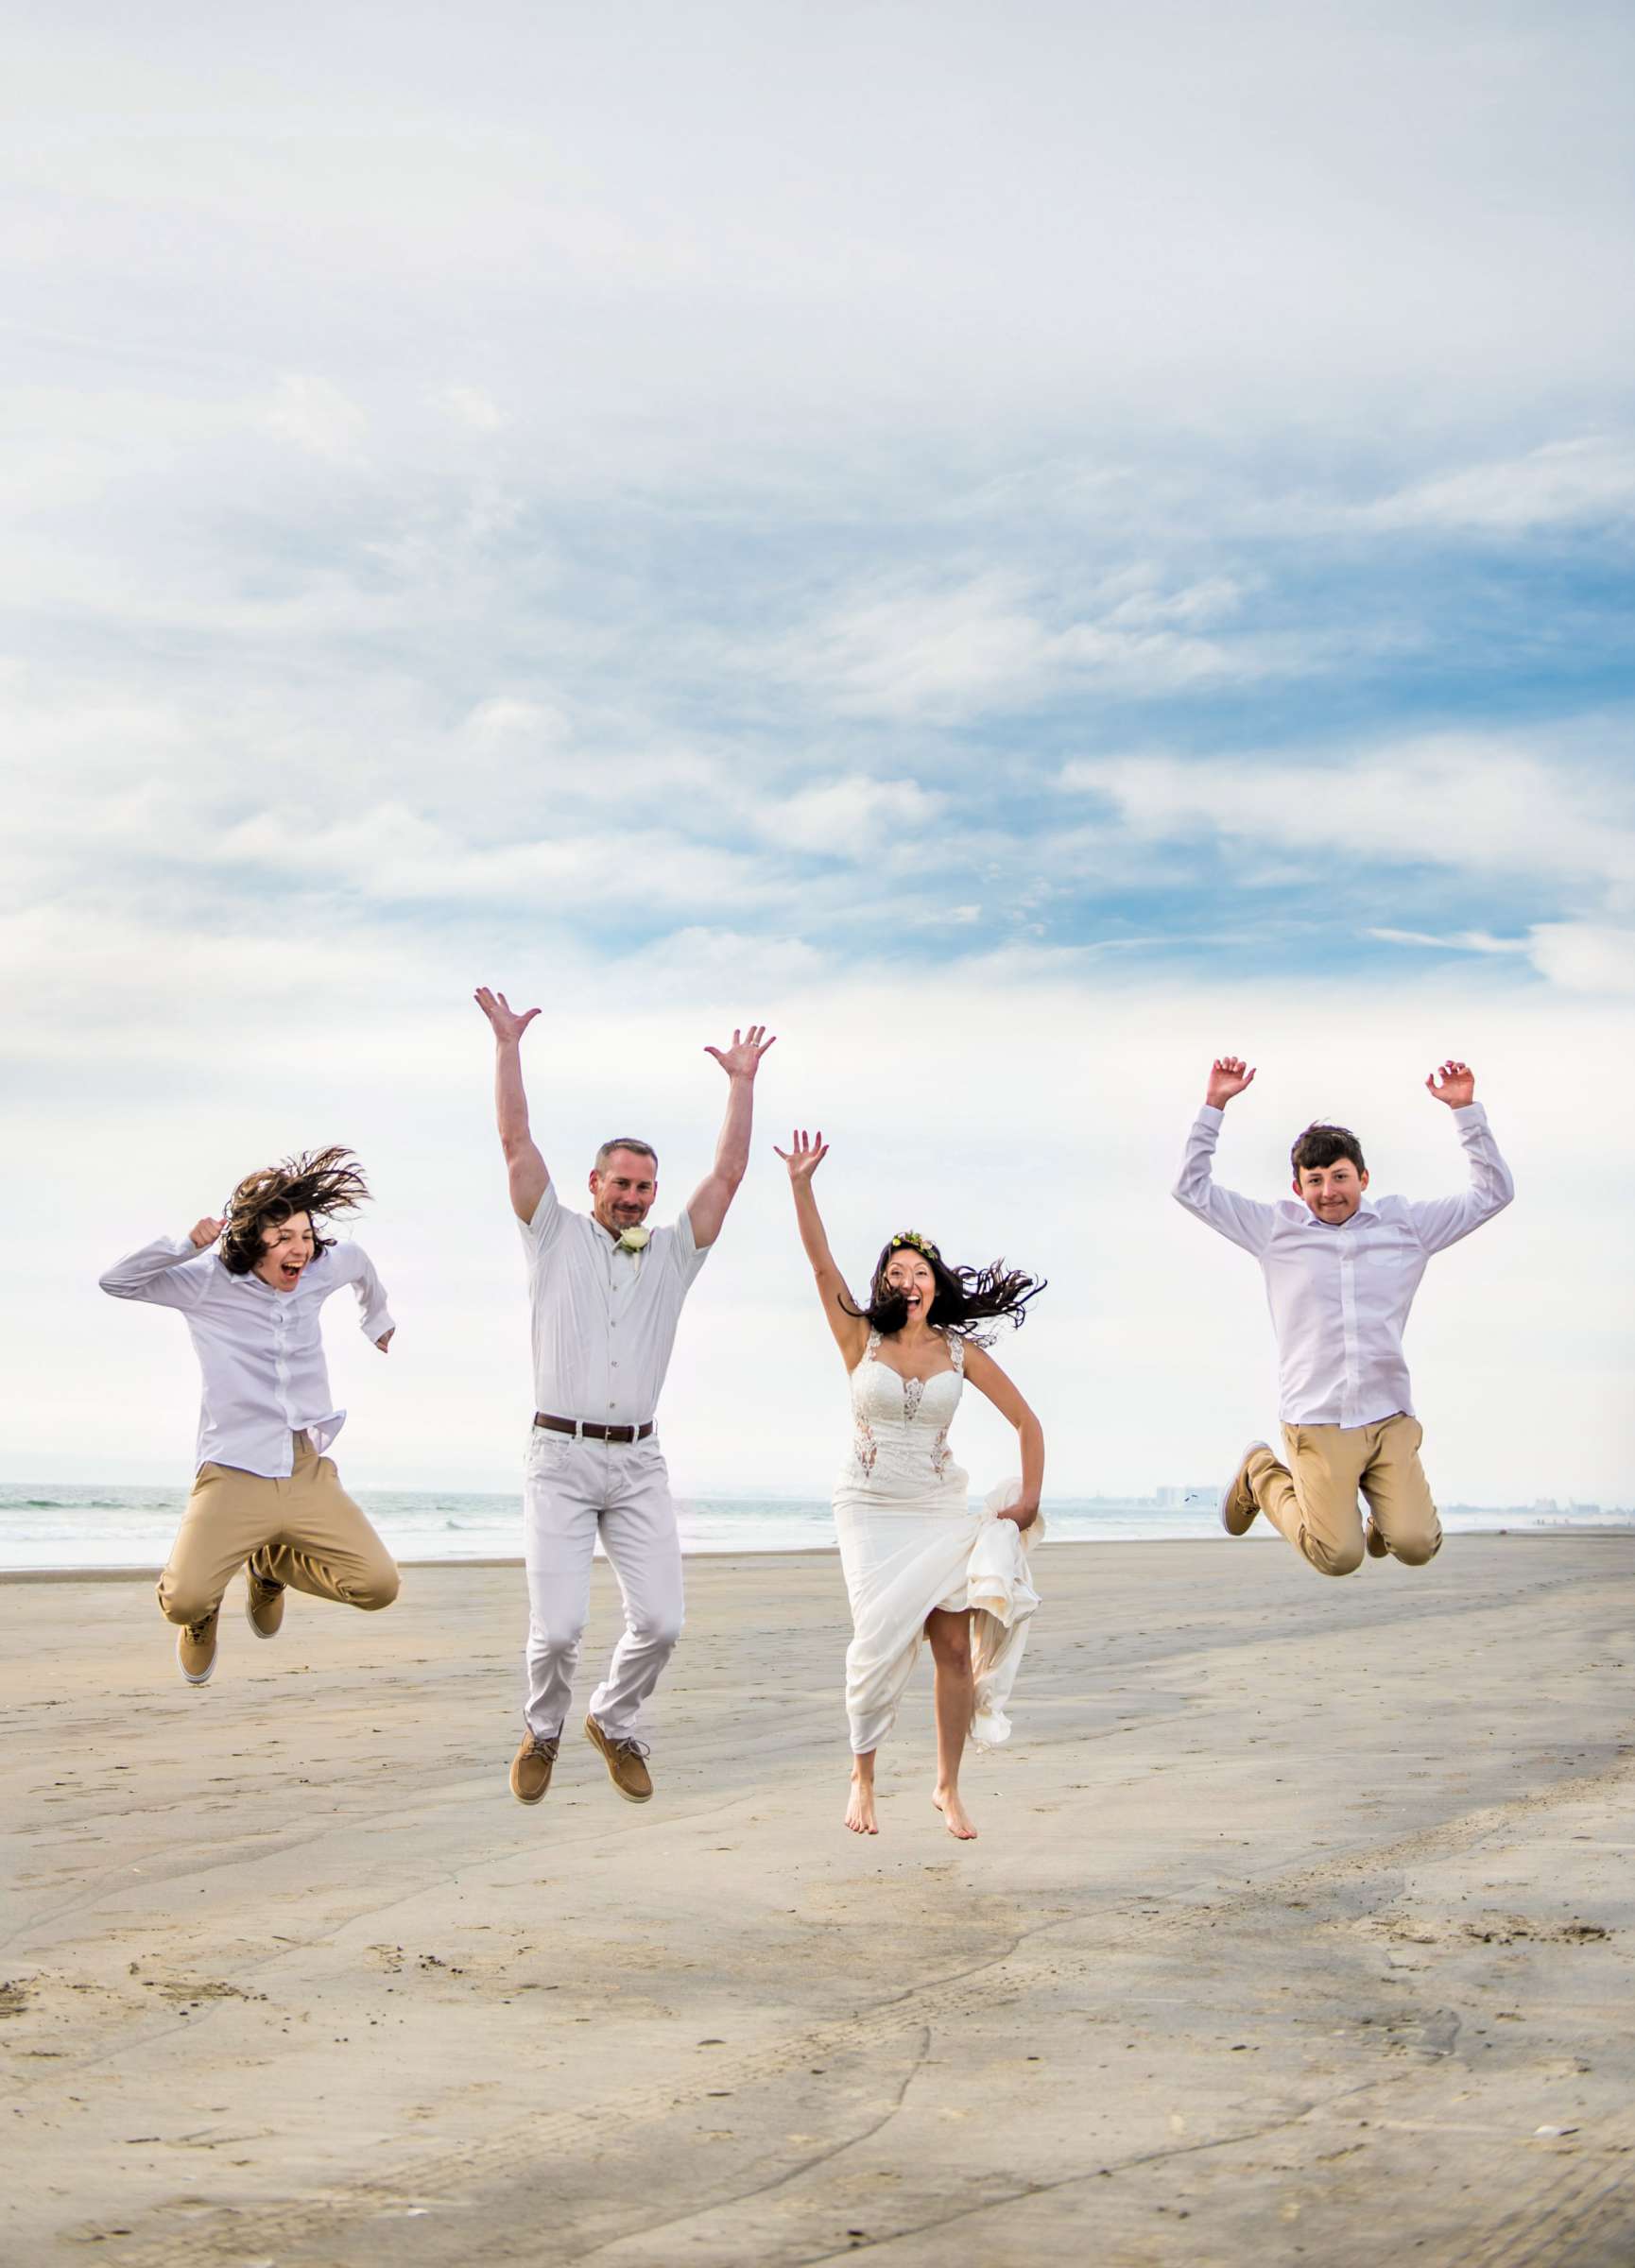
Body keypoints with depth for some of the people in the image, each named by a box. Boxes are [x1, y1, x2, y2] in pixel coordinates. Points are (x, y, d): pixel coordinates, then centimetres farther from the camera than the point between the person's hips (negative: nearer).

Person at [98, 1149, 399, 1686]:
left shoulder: (321, 1271, 6)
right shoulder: (208, 1283, -5)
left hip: (309, 1476, 4)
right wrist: (188, 1244, -25)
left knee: (379, 1587, -9)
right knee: (183, 1602, -24)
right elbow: (115, 1281, -14)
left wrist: (378, 1319, 48)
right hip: (234, 1478, -4)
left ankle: (272, 1564, 23)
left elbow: (359, 1262, 30)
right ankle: (205, 1611, 19)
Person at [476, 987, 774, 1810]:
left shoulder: (672, 1254, 13)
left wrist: (742, 1083, 6)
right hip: (560, 1461, -3)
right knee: (558, 1626, -10)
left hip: (639, 1465, 3)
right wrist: (507, 1043, -2)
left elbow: (728, 1172, 8)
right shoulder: (557, 1237, 7)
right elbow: (516, 1141, 1)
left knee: (660, 1621, -6)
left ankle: (615, 1723, 24)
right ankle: (542, 1732, 20)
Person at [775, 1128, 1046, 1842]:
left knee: (953, 1643, -6)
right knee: (880, 1637, -12)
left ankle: (948, 1787, 6)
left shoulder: (961, 1350, 2)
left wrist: (1030, 1495, -1)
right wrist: (801, 1185, -22)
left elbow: (1027, 1421, 8)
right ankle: (862, 1777, 4)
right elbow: (821, 1264, -12)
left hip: (941, 1511, 1)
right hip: (871, 1510, -1)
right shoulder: (861, 1339, 0)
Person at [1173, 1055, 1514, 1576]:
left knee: (1417, 1546, -17)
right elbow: (1192, 1188, 9)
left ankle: (1384, 1505, 20)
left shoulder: (1405, 1225, 11)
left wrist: (1465, 1109, 5)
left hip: (1390, 1418, 2)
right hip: (1315, 1421, -1)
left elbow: (1492, 1192, 13)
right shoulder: (1277, 1230, 8)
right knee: (1339, 1557, -13)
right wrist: (1214, 1104, 2)